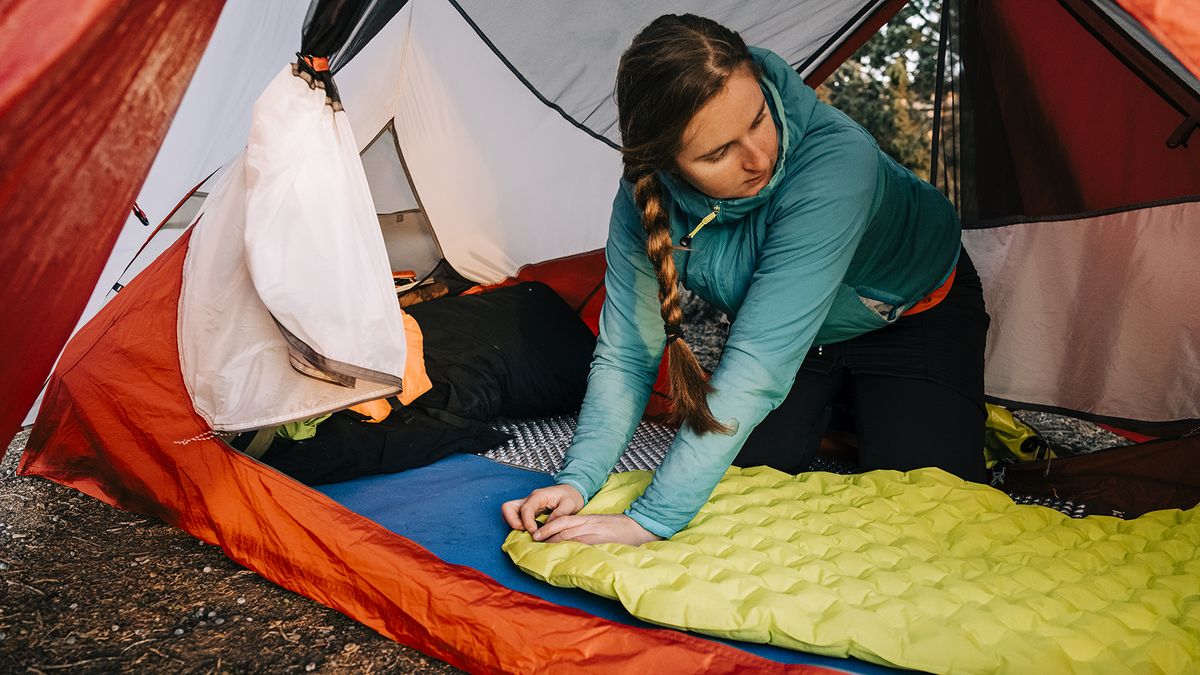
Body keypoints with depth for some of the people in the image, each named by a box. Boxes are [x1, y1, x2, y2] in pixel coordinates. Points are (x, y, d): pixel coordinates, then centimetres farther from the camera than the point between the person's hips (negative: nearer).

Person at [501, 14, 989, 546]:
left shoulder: (834, 159, -43)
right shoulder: (644, 199, -28)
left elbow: (759, 366, -47)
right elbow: (625, 353, -20)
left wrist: (650, 521, -46)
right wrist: (577, 480, -34)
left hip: (917, 310, -3)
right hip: (802, 334, 3)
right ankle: (833, 410, 21)